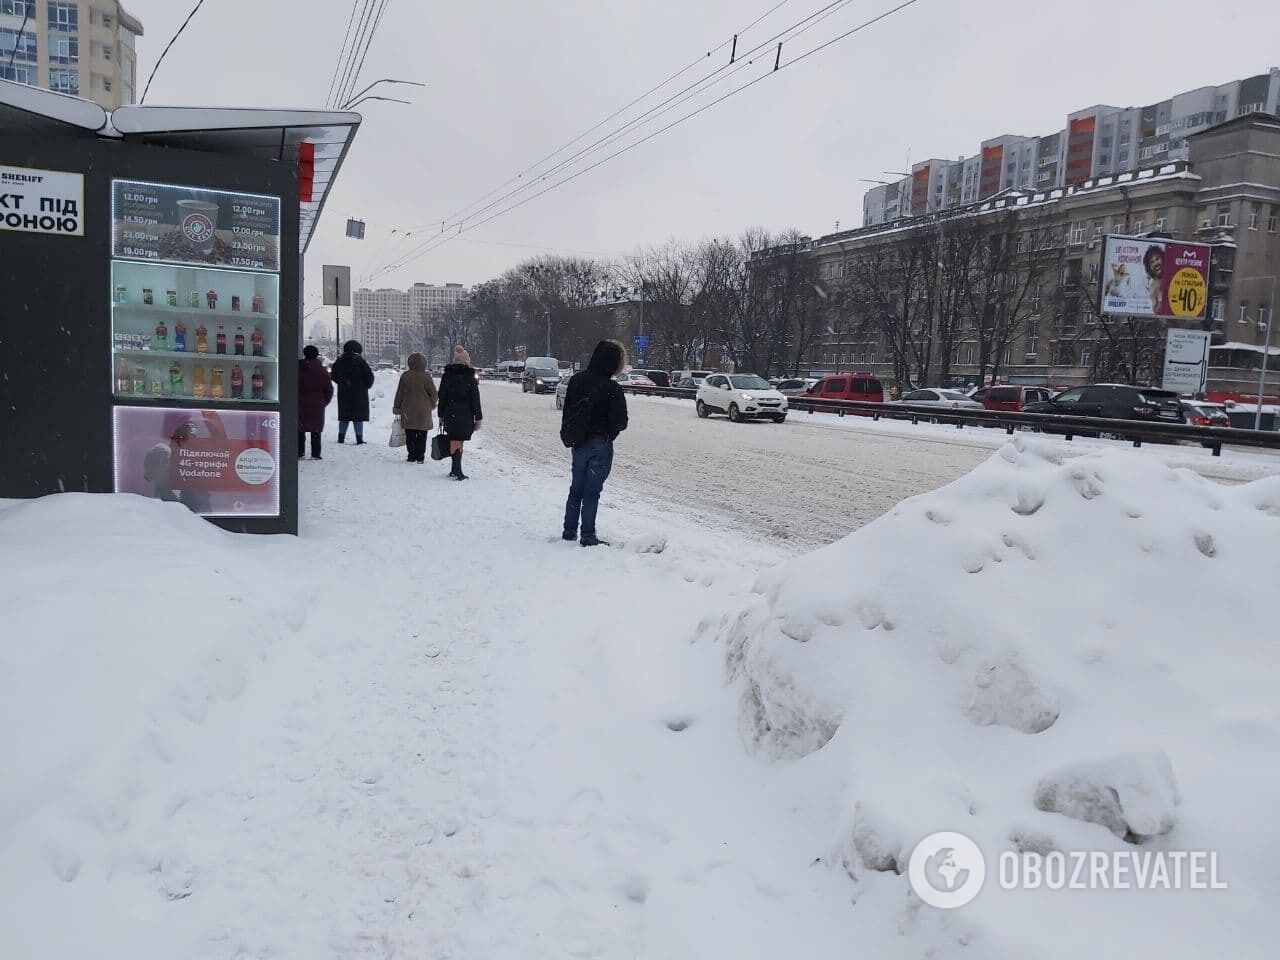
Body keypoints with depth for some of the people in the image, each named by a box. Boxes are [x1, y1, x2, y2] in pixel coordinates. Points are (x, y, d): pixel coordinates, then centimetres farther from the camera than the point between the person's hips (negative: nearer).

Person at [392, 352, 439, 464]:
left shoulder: (405, 376, -2)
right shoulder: (426, 377, -10)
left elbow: (399, 393, 3)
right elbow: (434, 393, -4)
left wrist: (396, 407, 13)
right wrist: (432, 404, 15)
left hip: (408, 411, 2)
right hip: (423, 411, -2)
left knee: (410, 435, 9)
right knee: (421, 435, 6)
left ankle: (412, 456, 9)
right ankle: (420, 457, 4)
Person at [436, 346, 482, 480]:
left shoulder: (447, 376, 4)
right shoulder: (470, 377, -6)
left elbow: (441, 396, 7)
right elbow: (475, 399, -5)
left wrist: (441, 415, 14)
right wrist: (478, 418, 0)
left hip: (450, 414, 3)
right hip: (465, 415, -3)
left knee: (454, 442, 12)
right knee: (458, 441, 0)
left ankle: (455, 470, 16)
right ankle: (457, 471, -1)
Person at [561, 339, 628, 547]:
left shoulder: (576, 380, 0)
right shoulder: (611, 388, -18)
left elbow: (566, 412, 7)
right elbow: (620, 422, -16)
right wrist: (609, 431, 5)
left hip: (578, 444, 5)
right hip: (601, 445, -5)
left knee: (576, 489, 17)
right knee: (592, 491, 2)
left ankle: (569, 531, 22)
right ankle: (588, 536, 7)